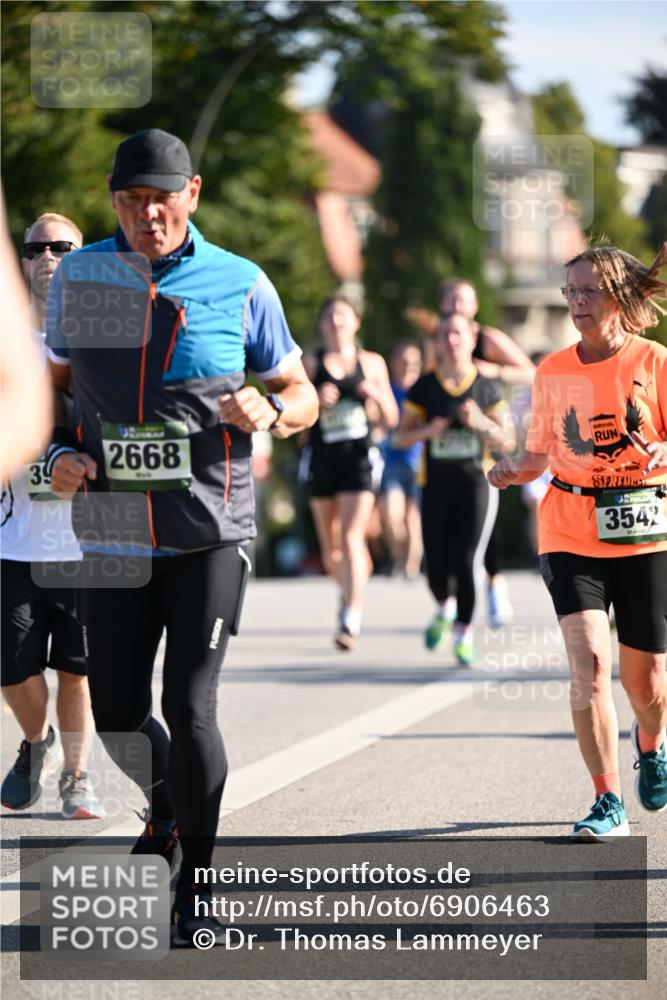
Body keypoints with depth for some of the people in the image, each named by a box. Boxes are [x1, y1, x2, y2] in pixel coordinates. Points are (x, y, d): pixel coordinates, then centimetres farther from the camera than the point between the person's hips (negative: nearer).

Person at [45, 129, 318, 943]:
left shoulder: (239, 286, -2)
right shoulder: (78, 276, 6)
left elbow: (302, 395, 6)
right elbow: (57, 381, 17)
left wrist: (269, 411, -17)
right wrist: (59, 452, -2)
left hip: (209, 532, -3)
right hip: (110, 530, 3)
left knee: (189, 708, -8)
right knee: (118, 713, 4)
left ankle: (193, 895, 5)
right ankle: (166, 808, 37)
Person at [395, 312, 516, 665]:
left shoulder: (486, 388, 2)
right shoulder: (424, 388, 4)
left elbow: (508, 442, 4)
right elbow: (401, 437, 7)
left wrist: (482, 423, -14)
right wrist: (428, 430, -13)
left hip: (476, 481, -1)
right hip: (436, 483, 1)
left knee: (467, 560, -12)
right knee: (437, 564, 0)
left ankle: (464, 633, -2)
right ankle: (442, 610, 32)